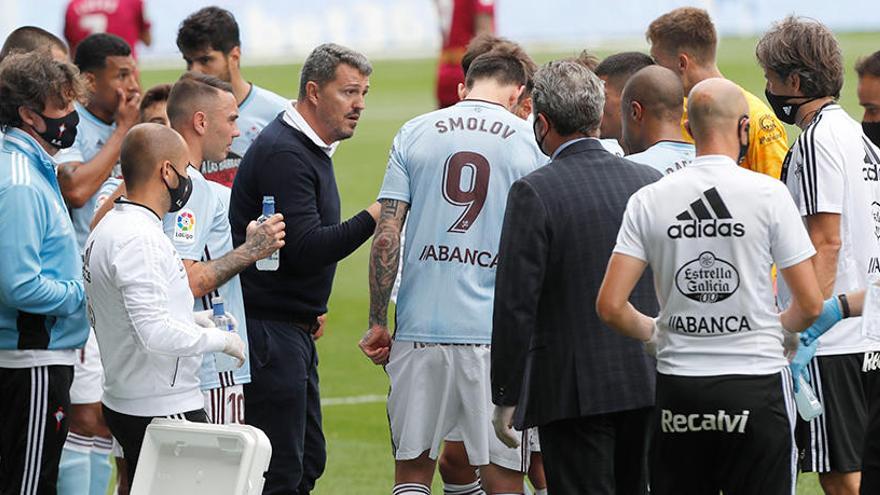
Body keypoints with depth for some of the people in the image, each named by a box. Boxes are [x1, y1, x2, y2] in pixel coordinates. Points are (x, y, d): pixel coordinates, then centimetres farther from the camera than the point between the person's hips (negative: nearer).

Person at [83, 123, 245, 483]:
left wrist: (192, 320, 15)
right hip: (163, 409, -10)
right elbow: (154, 332, -26)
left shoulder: (106, 230, 13)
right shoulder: (139, 240, -19)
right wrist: (220, 338, -12)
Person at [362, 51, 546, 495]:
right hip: (497, 334, -2)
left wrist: (377, 323, 8)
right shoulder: (531, 143, 3)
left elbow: (386, 236, 2)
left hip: (419, 328, 2)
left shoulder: (414, 134, 7)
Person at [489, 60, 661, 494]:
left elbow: (515, 304, -12)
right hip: (648, 380, 5)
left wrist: (505, 398, -5)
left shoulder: (534, 193, -12)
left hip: (573, 389, -5)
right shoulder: (650, 182, 5)